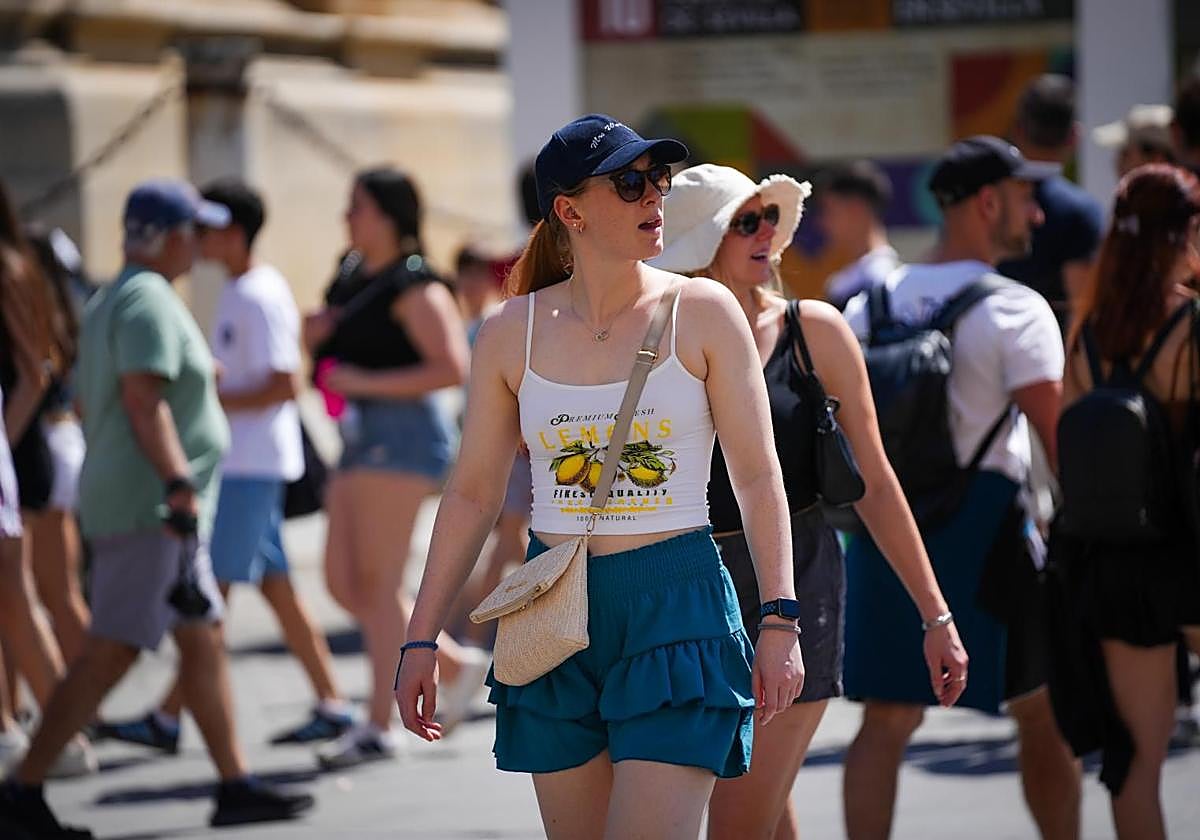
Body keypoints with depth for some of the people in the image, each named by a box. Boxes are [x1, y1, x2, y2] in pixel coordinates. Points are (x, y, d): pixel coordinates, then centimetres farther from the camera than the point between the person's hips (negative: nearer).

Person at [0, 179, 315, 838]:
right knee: (111, 652, -11)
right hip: (149, 505, -11)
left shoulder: (110, 302, 19)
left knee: (202, 637, 10)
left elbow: (87, 402, 23)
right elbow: (143, 398, -23)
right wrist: (179, 483, -27)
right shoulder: (148, 300, -13)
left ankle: (235, 786, 12)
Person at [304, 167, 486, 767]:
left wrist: (366, 382, -20)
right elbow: (325, 350, 30)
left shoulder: (413, 286, -11)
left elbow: (451, 368, -19)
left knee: (378, 582, -8)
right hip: (360, 437, 10)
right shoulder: (352, 279, 16)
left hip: (400, 431, -10)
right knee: (345, 583, 7)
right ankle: (456, 665, 17)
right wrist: (313, 333, 6)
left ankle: (379, 726, -5)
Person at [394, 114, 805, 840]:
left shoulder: (703, 313, -2)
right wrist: (422, 639, 7)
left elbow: (758, 476, -1)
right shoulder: (514, 332, 3)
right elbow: (473, 493, 9)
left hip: (676, 602, -3)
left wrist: (780, 619, -9)